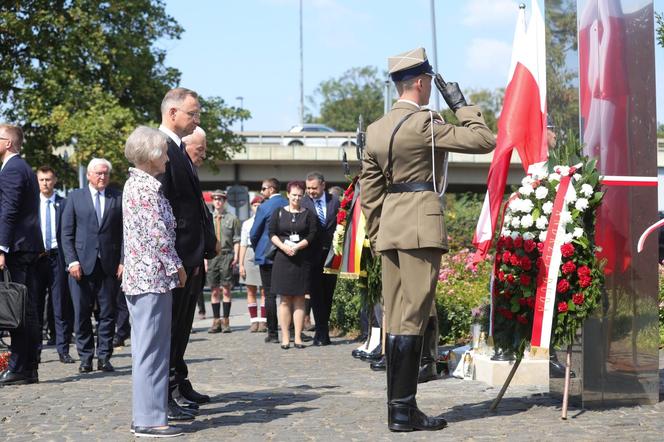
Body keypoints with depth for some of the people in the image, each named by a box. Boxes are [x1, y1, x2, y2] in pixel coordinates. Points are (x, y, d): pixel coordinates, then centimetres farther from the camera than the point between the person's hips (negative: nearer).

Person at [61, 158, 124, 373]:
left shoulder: (118, 198, 8)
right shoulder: (75, 197, 8)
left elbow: (124, 233, 6)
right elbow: (66, 233, 5)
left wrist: (123, 261, -3)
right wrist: (72, 261, -5)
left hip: (109, 264, 0)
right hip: (82, 264, 0)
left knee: (108, 313, 3)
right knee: (82, 314, 1)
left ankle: (104, 357, 9)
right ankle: (85, 357, 9)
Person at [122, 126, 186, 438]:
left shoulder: (135, 183, 15)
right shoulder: (147, 188, -14)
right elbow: (159, 234, -18)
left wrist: (173, 266, 21)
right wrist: (177, 268, -8)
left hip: (138, 277, 10)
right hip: (154, 277, -10)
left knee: (146, 349, 13)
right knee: (152, 350, -7)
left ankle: (144, 414, 19)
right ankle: (150, 419, -5)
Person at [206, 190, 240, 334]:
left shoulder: (232, 218, 5)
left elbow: (236, 240, 4)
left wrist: (236, 256, -7)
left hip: (226, 255, -2)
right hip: (212, 256, 2)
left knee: (226, 290, -2)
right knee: (214, 291, 4)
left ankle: (226, 321, 3)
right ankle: (216, 321, 10)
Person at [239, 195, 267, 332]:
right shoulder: (247, 224, 13)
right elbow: (243, 245, 11)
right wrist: (241, 264, 4)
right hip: (250, 254, 3)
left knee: (265, 290, -4)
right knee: (251, 291, 1)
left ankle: (263, 321, -1)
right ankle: (254, 321, 5)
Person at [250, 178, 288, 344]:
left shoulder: (264, 207, -11)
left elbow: (254, 234, -7)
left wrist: (258, 250, 10)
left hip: (268, 255, -5)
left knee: (269, 295, -1)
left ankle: (273, 333, -1)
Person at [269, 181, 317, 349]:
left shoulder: (309, 214, 7)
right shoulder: (279, 213, 9)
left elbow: (312, 235, -1)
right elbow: (271, 233, 4)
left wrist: (297, 247, -13)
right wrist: (283, 247, -12)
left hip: (302, 260, 0)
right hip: (283, 259, 0)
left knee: (299, 299, 1)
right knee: (285, 299, 0)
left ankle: (298, 337, 2)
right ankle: (285, 337, 2)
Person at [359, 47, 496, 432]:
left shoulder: (376, 129, 13)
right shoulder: (424, 123, -11)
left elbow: (369, 189, 16)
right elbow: (485, 141, -9)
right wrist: (460, 104, 1)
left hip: (389, 229, 8)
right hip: (421, 226, -8)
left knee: (395, 320, 9)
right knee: (413, 318, -6)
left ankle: (396, 407, 13)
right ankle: (404, 410, -5)